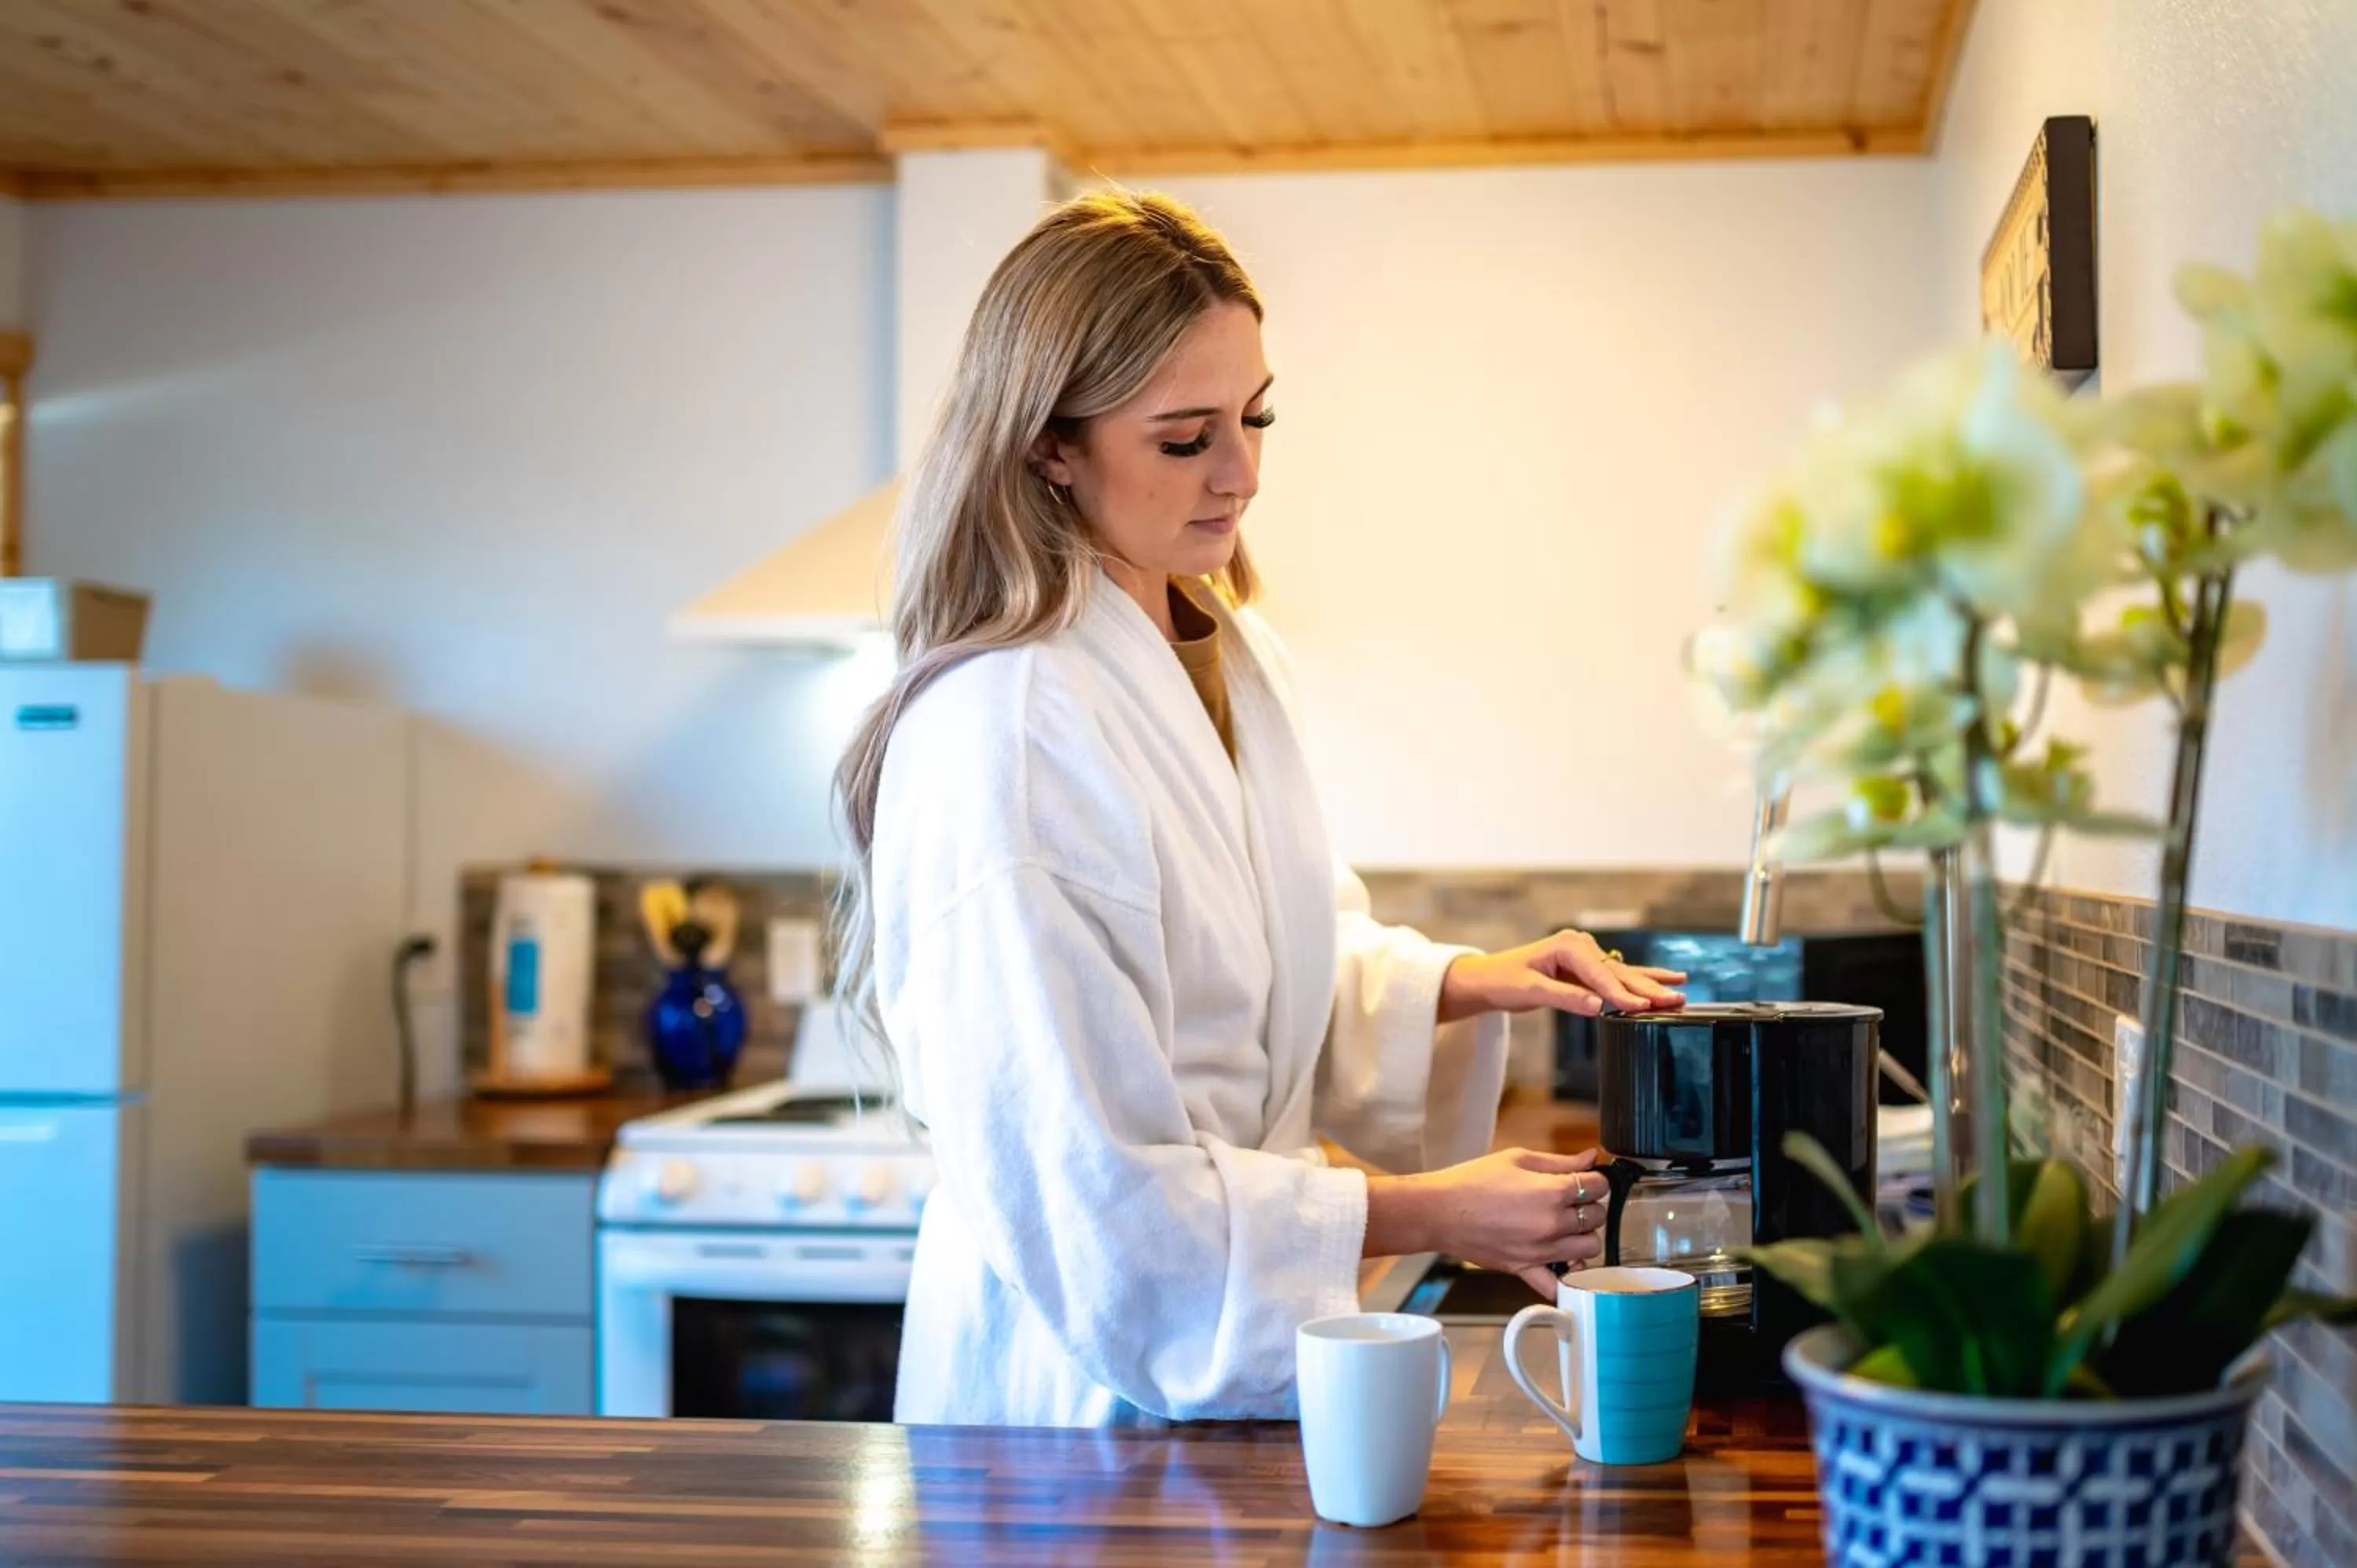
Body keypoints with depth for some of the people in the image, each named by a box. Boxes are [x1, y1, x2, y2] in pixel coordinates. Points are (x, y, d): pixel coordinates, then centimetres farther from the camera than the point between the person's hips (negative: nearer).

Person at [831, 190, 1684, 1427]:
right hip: (1087, 1382, -8)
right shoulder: (1004, 734, -25)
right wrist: (1425, 1214, -20)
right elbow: (1086, 1197, -24)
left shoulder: (1233, 653, 4)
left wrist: (1463, 984, -1)